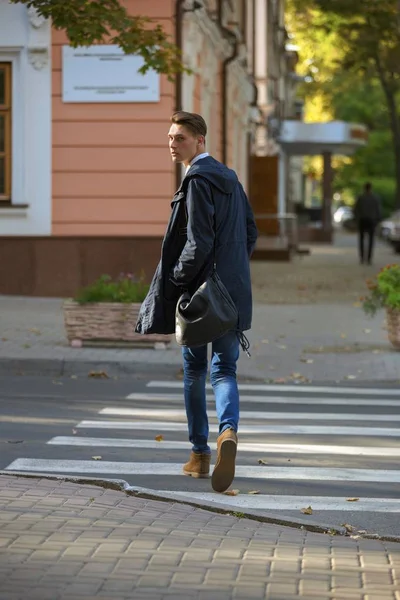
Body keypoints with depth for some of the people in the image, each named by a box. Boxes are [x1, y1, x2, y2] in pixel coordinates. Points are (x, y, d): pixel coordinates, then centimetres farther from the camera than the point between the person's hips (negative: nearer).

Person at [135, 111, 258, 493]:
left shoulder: (197, 180, -12)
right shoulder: (228, 178, 14)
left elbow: (198, 242, -19)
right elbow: (250, 232, 18)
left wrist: (173, 283, -12)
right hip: (232, 293, 6)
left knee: (194, 371, 9)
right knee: (224, 371, 2)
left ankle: (199, 453, 16)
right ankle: (228, 431, -25)